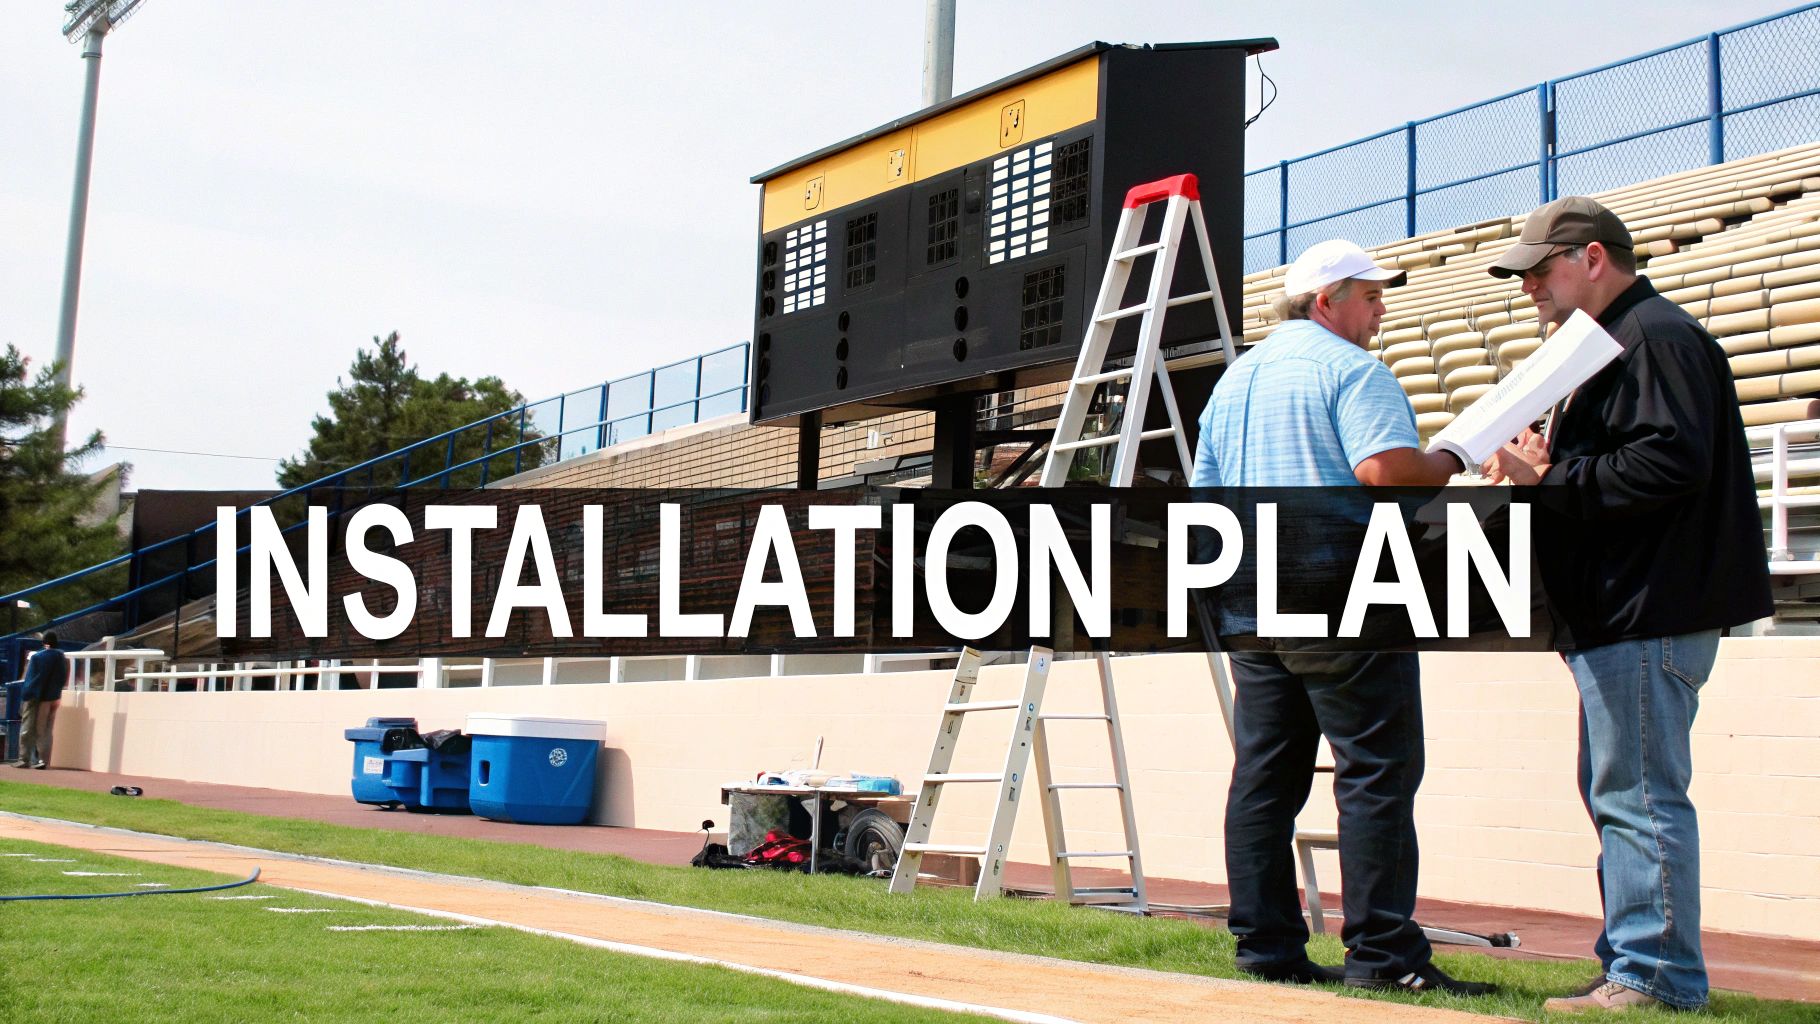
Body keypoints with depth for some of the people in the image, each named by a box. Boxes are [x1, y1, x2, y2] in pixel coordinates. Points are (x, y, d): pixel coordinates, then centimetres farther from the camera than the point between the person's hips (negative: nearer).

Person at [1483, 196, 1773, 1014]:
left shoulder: (1656, 338, -12)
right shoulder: (1611, 344, 22)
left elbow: (1671, 463, -25)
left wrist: (1551, 482, -18)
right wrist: (1545, 471, 7)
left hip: (1650, 615, -11)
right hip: (1621, 615, 11)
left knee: (1638, 796, -8)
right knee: (1620, 794, 15)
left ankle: (1656, 975, -2)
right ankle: (1633, 964, 22)